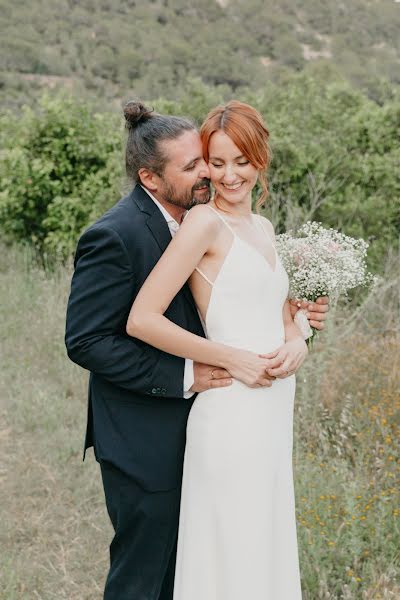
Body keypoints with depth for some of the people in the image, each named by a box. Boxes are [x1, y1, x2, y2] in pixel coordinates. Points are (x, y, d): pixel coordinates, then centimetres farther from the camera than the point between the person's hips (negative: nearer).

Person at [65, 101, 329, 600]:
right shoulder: (113, 237, -20)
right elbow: (85, 342, -21)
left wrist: (291, 315, -3)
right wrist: (183, 376, -22)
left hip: (188, 432, 8)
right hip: (143, 442, -8)